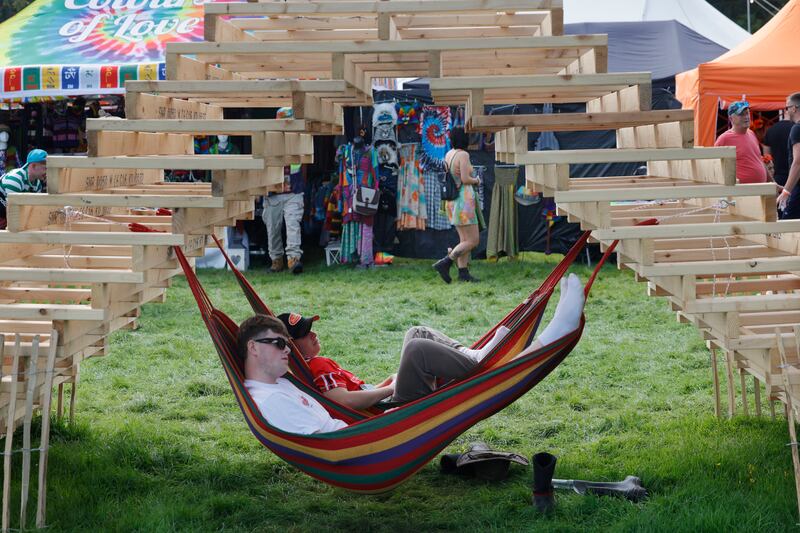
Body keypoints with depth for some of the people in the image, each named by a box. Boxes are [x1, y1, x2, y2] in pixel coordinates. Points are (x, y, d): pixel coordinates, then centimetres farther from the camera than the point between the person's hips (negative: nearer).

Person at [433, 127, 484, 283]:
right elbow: (465, 179, -21)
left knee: (465, 240, 10)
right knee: (473, 241, -5)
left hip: (453, 200, 9)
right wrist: (476, 180, -1)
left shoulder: (449, 154, 10)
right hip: (464, 202, -9)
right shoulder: (463, 155, -15)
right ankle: (445, 263, -12)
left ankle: (463, 273, 6)